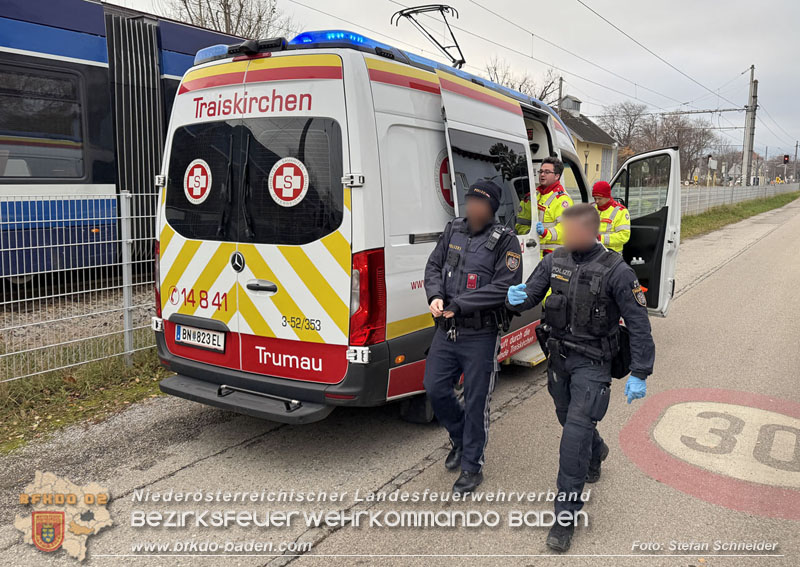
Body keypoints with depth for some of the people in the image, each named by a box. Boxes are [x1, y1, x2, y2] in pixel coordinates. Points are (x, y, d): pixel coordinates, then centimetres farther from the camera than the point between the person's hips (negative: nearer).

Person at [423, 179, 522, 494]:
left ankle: (472, 466, 22)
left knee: (476, 401, 4)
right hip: (446, 330, 5)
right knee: (435, 389, 9)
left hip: (481, 335, -5)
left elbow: (504, 287, -16)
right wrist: (436, 296, -10)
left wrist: (458, 304, -19)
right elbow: (433, 266, 11)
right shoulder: (453, 229, 7)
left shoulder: (504, 240, -9)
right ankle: (460, 439, 37)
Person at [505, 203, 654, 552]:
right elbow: (530, 294, 1)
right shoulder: (555, 261, -3)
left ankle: (566, 516, -1)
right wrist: (516, 298, -24)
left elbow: (638, 324, -13)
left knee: (575, 434, -12)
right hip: (559, 356, 6)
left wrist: (639, 374, -14)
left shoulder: (616, 271, -17)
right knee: (570, 420, 23)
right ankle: (596, 453, 57)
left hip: (593, 362, -5)